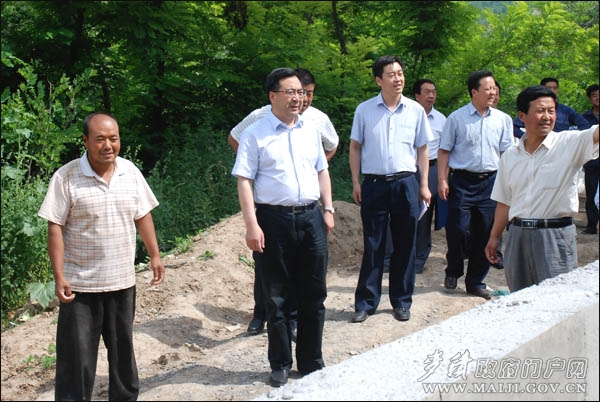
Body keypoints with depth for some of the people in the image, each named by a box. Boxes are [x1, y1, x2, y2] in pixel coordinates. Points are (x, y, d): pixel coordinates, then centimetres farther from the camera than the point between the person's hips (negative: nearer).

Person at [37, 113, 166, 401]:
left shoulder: (130, 172, 2)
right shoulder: (66, 177, -12)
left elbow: (143, 216, 10)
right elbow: (55, 228, -11)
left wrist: (155, 256, 9)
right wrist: (59, 276, -15)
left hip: (123, 281, 4)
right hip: (80, 284, -4)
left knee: (123, 347, 18)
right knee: (77, 355, 3)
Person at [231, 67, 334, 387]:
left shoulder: (311, 129, 10)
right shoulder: (256, 134, -4)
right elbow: (244, 180, -8)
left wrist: (328, 209, 10)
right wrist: (251, 225, -14)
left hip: (310, 217, 4)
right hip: (273, 220, -4)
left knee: (314, 294, 10)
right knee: (277, 297, 7)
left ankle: (311, 362, 24)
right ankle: (280, 365, 22)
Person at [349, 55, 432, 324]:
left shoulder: (415, 110, 5)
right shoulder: (364, 110, 2)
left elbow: (422, 149, 10)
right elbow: (355, 147, 7)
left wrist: (424, 185, 5)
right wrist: (356, 183, 0)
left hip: (406, 183, 1)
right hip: (374, 183, -1)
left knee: (405, 245, 7)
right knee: (373, 246, 3)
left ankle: (402, 301, 20)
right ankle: (366, 302, 12)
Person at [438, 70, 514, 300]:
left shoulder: (502, 120, 8)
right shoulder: (456, 118, 1)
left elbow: (505, 153, 10)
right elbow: (444, 151, 3)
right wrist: (442, 180, -5)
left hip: (490, 181, 3)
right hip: (462, 181, -3)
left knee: (485, 234, 5)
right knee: (458, 230, -7)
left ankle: (476, 282, 19)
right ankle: (453, 272, 20)